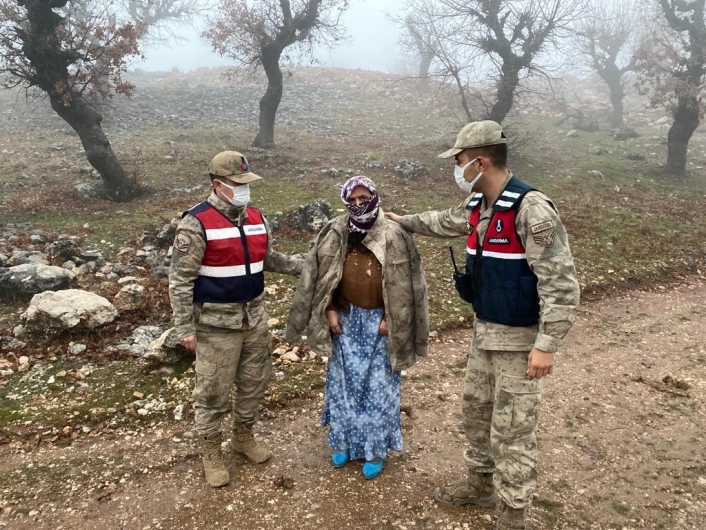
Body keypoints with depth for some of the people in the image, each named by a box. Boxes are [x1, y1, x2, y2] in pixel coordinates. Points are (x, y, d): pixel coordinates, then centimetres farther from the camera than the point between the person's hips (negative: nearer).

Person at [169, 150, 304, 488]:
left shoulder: (256, 218, 3)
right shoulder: (196, 223, -17)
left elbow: (267, 259, 16)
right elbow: (180, 279, -15)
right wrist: (185, 328, -16)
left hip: (254, 316, 6)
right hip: (217, 322, -6)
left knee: (254, 381, 18)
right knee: (213, 390, 6)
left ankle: (243, 436, 41)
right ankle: (211, 453, 27)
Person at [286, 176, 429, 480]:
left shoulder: (393, 236, -9)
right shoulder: (334, 234, -2)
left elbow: (404, 284, -6)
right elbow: (319, 276, 3)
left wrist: (390, 320, -9)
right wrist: (329, 311, -2)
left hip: (379, 321, -2)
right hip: (345, 320, 3)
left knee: (377, 385, 6)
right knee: (343, 382, 12)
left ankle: (375, 450, 21)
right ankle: (344, 443, 30)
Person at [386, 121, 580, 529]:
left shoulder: (531, 209, -23)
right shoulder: (479, 206, 4)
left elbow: (561, 283, -24)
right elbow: (447, 221, 27)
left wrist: (547, 345, -25)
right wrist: (406, 222, 37)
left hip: (520, 338, -9)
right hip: (485, 331, 9)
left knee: (512, 430, 3)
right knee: (477, 410, 21)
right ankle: (480, 484, 42)